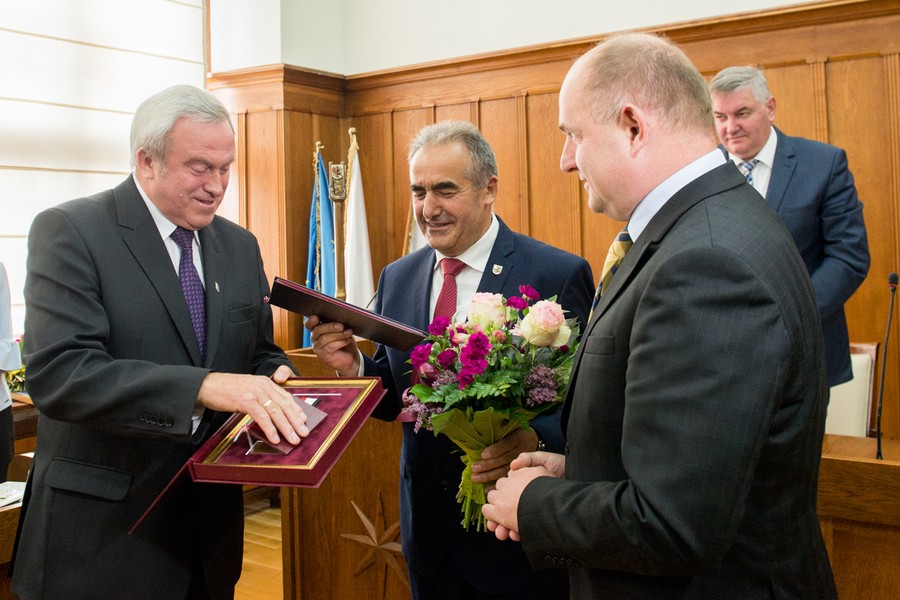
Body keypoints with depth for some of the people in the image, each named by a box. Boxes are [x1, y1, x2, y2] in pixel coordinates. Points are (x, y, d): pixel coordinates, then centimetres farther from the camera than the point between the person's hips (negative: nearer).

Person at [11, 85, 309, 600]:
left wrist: (274, 383, -10)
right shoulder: (69, 231, -11)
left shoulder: (240, 245, 8)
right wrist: (205, 386, -34)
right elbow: (58, 372, -23)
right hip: (104, 531, -5)